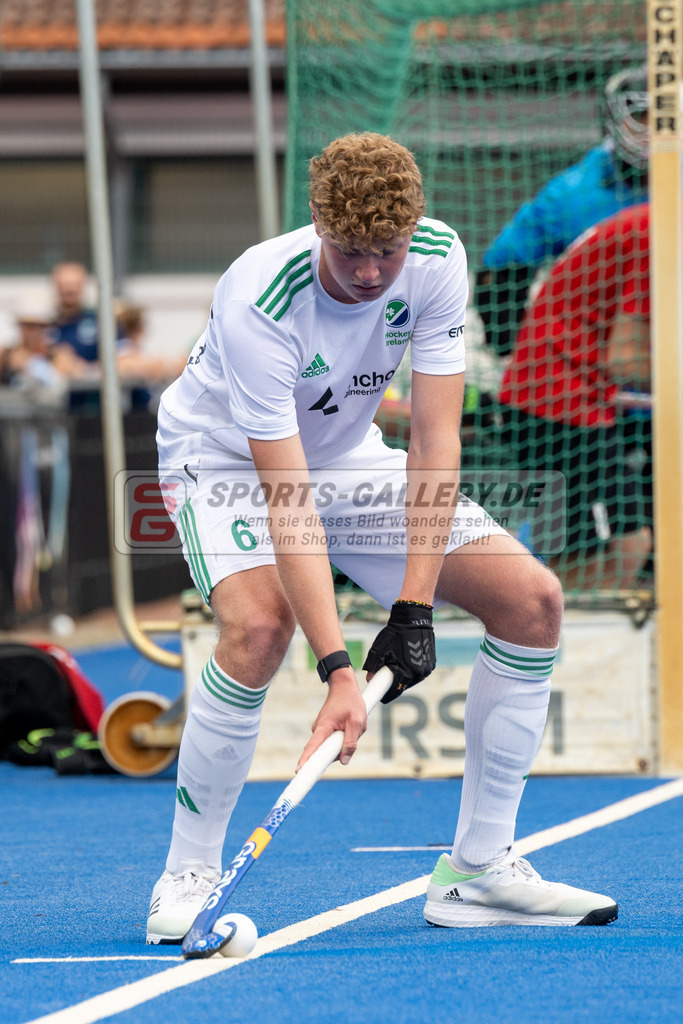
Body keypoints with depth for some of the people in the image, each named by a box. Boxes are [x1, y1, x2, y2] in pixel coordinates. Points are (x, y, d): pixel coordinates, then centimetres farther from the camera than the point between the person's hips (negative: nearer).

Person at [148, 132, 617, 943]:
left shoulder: (438, 259, -22)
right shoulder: (257, 302, -35)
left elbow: (434, 440, -20)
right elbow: (287, 500, -37)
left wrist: (414, 610, -28)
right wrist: (336, 671, -43)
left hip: (348, 454, 5)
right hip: (223, 455, -5)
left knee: (532, 598, -7)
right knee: (261, 624, -35)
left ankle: (477, 871, 1)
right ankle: (188, 876, -17)